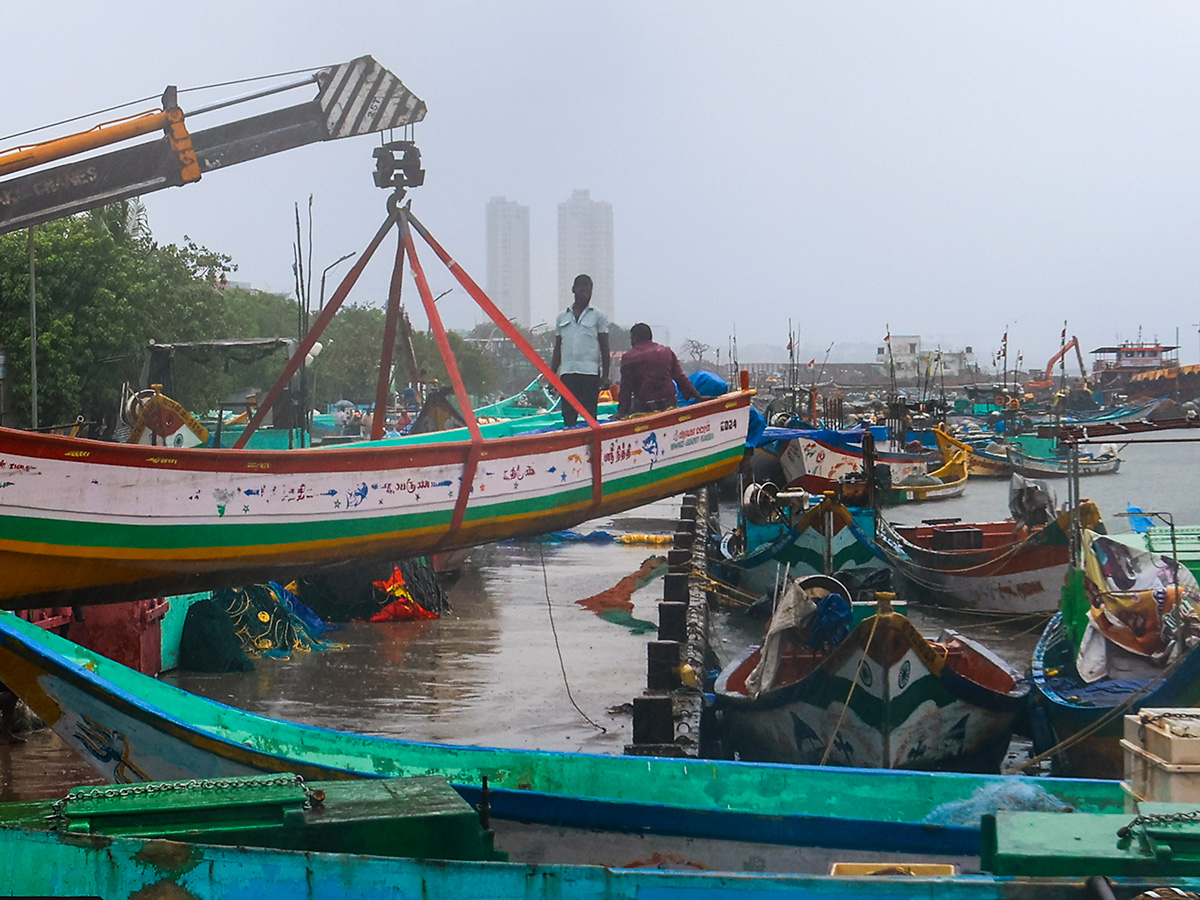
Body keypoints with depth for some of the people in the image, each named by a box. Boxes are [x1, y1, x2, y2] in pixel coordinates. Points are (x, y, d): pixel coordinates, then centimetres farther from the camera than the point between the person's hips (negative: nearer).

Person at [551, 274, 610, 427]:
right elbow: (557, 350, 18)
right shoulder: (562, 317, 16)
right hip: (567, 373, 3)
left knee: (589, 414, -6)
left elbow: (604, 348, 4)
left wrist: (605, 375, -4)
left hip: (590, 373, -3)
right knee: (568, 414, 1)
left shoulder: (598, 316, 6)